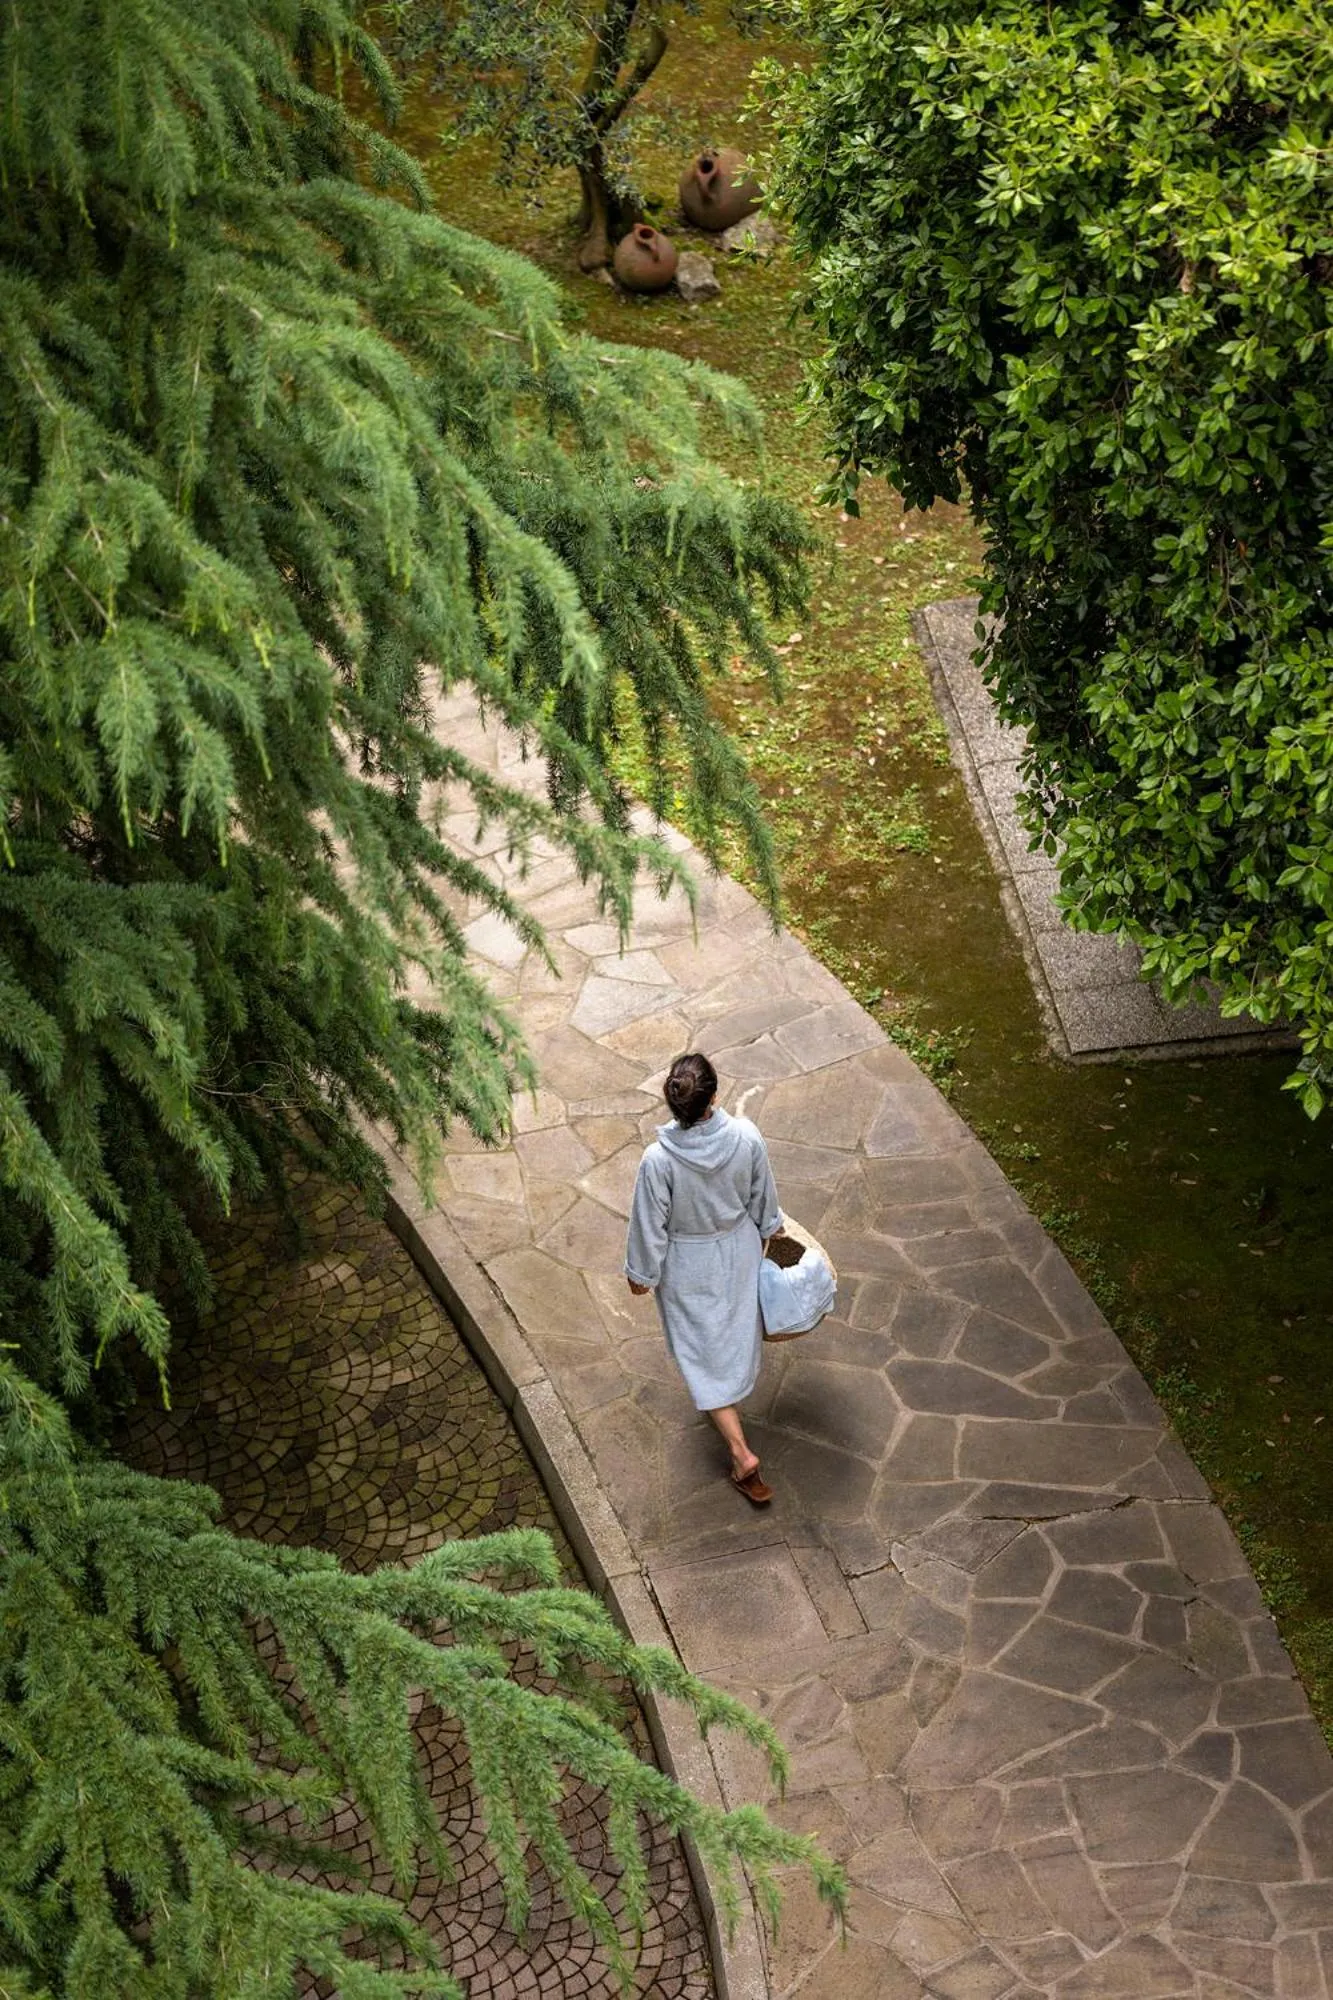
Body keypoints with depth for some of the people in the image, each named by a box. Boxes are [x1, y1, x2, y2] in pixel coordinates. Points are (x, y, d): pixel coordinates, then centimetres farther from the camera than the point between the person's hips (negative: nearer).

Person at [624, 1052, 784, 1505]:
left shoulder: (658, 1160, -35)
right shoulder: (746, 1136, -27)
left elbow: (650, 1223, -19)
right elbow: (762, 1194, -7)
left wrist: (642, 1272, -1)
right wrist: (769, 1227, 15)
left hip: (688, 1266, -3)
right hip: (739, 1251, 3)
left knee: (703, 1352, 15)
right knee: (736, 1331, 30)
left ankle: (741, 1453, 15)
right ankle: (733, 1395, 60)